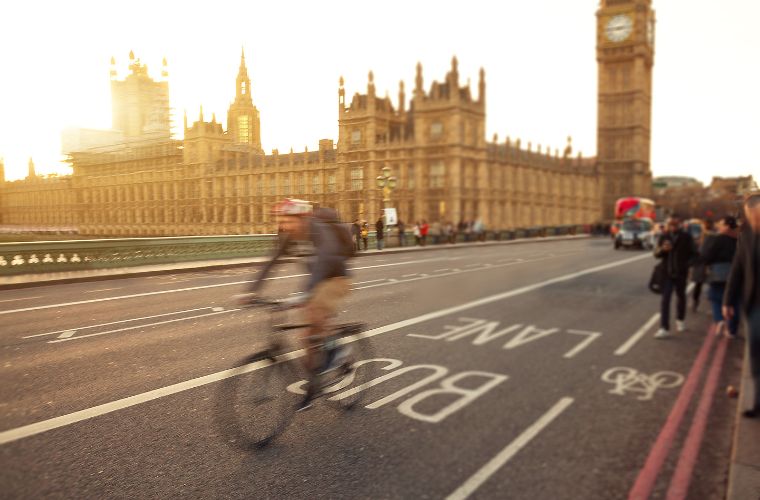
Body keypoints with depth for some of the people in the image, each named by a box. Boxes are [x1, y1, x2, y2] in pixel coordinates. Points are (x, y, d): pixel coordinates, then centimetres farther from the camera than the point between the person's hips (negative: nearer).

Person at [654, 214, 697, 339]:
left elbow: (693, 253, 1)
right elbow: (656, 254, 2)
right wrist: (662, 249, -18)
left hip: (681, 273, 0)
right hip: (667, 273, 0)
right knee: (665, 299, -7)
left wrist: (687, 264, -11)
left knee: (681, 296, 19)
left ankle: (680, 320, 42)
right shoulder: (663, 237, 2)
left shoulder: (686, 237, -3)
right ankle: (664, 328, -9)